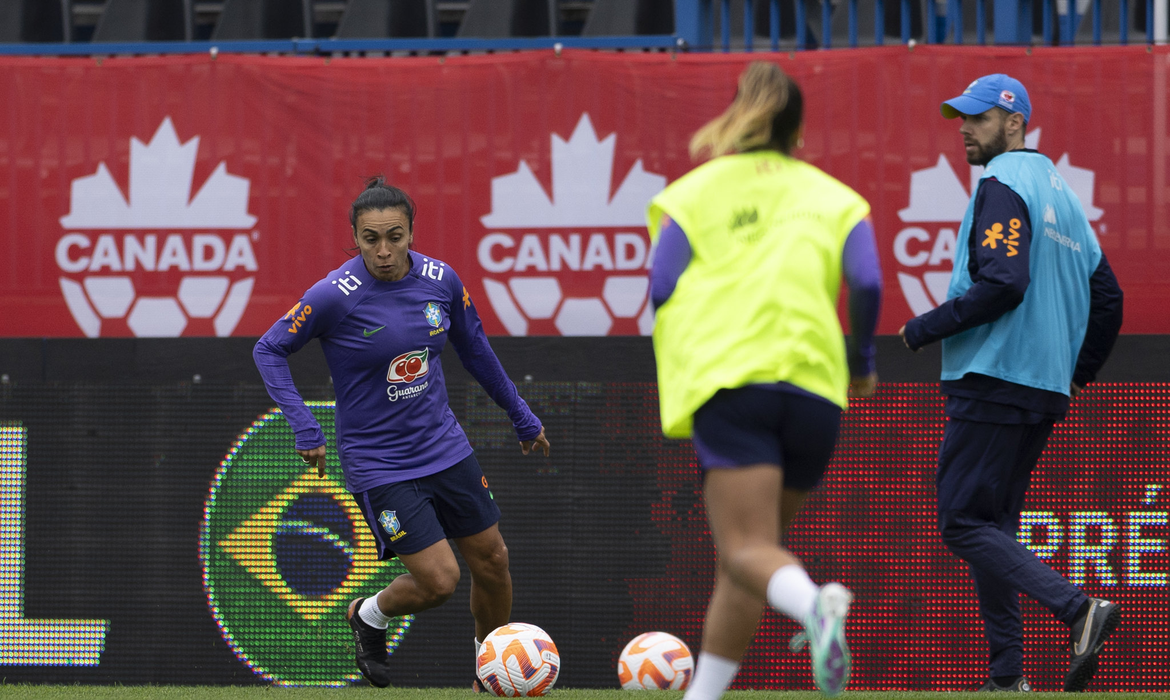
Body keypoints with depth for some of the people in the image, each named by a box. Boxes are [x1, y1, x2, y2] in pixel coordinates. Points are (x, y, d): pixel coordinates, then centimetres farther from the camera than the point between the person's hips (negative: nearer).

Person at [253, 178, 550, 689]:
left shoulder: (441, 280, -6)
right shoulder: (335, 296, -20)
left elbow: (473, 348, 12)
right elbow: (269, 350, -9)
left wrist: (521, 416, 20)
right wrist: (304, 429, -18)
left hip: (444, 447, 5)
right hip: (378, 464, -5)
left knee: (492, 559, 10)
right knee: (438, 579, -10)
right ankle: (368, 617, 22)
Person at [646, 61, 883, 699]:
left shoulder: (695, 190, 14)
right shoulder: (833, 197, 17)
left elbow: (661, 289, 3)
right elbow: (867, 283, 2)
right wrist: (862, 361, 16)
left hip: (729, 381, -3)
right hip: (815, 380, 3)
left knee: (746, 550, -12)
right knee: (747, 552, 14)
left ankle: (815, 604, -44)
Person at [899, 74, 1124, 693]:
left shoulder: (1003, 186, -9)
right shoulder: (1060, 194, 20)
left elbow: (1003, 284, -22)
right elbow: (1107, 297, 20)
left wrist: (923, 331, -13)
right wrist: (1077, 375, 23)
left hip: (994, 380, -9)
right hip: (1045, 388, 9)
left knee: (963, 522, -10)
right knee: (991, 525, 11)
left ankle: (1078, 609, -23)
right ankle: (1007, 677, 5)